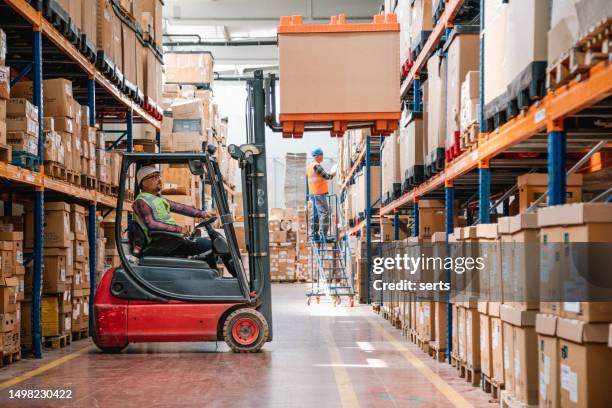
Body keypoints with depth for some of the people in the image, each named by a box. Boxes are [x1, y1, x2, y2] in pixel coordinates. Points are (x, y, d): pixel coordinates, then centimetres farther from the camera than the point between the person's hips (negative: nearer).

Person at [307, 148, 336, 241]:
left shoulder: (309, 166, 15)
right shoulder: (317, 166, -16)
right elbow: (326, 176, -19)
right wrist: (332, 174, 1)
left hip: (313, 193, 10)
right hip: (319, 193, -10)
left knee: (315, 214, 12)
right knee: (324, 213, -9)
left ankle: (315, 234, 15)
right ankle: (323, 235, -13)